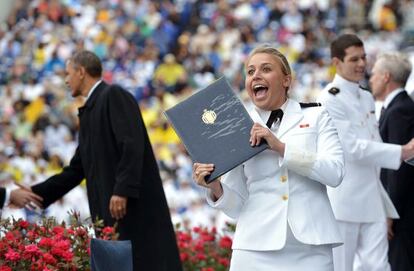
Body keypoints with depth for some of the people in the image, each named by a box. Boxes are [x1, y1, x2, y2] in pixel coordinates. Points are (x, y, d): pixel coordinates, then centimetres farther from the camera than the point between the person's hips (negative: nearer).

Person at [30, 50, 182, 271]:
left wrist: (122, 190, -23)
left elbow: (132, 145, -18)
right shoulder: (89, 112, 22)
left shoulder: (114, 96, -6)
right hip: (109, 211, 9)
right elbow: (76, 169, 25)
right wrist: (36, 194, 23)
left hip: (136, 204, -9)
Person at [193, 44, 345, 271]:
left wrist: (280, 147, -13)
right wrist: (216, 188, -11)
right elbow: (236, 205, 9)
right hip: (256, 251, 1)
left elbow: (335, 172, -7)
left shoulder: (315, 116, 7)